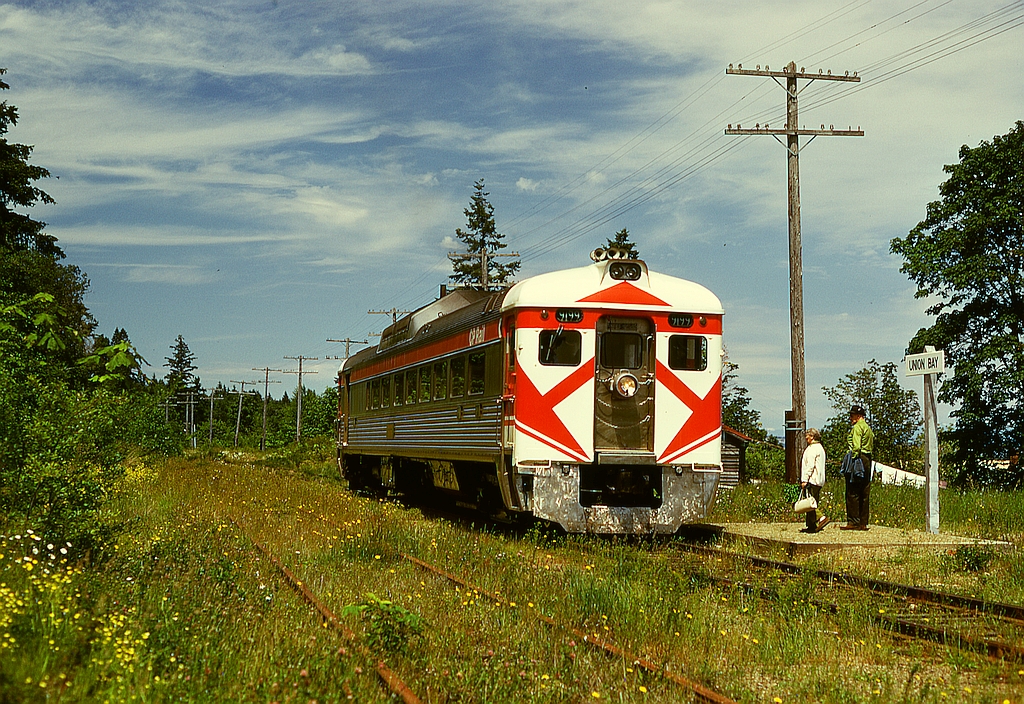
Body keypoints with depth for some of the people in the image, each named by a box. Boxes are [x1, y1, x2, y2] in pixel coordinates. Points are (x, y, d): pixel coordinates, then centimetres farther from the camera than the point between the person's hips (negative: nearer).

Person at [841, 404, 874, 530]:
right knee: (864, 494, 9)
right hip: (867, 460, 9)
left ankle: (853, 522, -8)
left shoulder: (857, 427, -9)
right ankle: (863, 523, 10)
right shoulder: (868, 428, 20)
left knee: (852, 493, -6)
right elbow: (871, 446, 19)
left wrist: (852, 461, -17)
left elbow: (856, 447, -18)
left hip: (858, 458, -9)